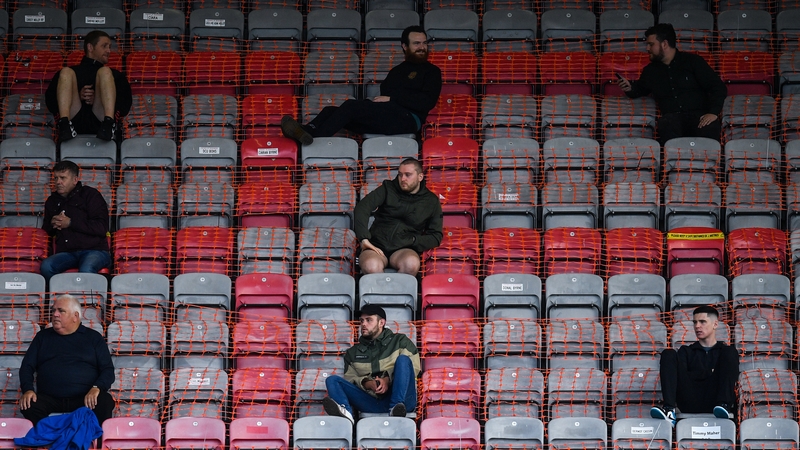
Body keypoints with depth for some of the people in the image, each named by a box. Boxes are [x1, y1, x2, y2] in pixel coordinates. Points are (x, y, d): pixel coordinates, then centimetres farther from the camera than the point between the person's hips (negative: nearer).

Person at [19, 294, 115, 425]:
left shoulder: (94, 338, 13)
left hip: (85, 398, -1)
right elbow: (27, 366, 15)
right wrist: (27, 389, -5)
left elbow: (108, 369, 7)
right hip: (48, 398, 1)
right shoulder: (43, 336, 19)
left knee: (105, 402, -32)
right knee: (29, 406, -31)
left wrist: (97, 388, -14)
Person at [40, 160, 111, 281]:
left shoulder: (90, 195, 7)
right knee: (46, 266, -30)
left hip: (95, 250, -4)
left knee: (86, 271, -39)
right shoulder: (52, 201, 24)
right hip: (67, 253, 4)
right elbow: (45, 230, 33)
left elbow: (102, 228, -5)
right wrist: (53, 224, 8)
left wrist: (70, 223, -8)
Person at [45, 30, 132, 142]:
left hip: (100, 119, 0)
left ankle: (109, 124, -39)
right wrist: (78, 96, -2)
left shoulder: (115, 75, 33)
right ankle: (65, 124, -37)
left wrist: (100, 99, -2)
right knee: (66, 72, -13)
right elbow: (50, 101, 15)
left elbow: (125, 105, 15)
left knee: (105, 72, -13)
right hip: (74, 118, 0)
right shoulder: (73, 71, 31)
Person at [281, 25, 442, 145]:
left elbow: (428, 102, -4)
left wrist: (391, 98, -7)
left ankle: (313, 134, -36)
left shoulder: (431, 71, 12)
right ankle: (305, 131, -35)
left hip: (407, 118, -7)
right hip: (386, 118, 7)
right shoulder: (397, 71, 31)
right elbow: (384, 95, 20)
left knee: (351, 106, -26)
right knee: (331, 110, -9)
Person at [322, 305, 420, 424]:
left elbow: (414, 367, 3)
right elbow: (350, 378, 14)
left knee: (402, 359, -23)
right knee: (332, 380, -11)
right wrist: (366, 383, -9)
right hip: (372, 402, 2)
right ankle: (344, 411, -46)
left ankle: (396, 408, -42)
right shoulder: (353, 352, 26)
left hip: (401, 398, -2)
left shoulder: (400, 341, 18)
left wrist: (388, 379, -12)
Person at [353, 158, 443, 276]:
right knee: (371, 266, -38)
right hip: (377, 245, 0)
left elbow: (436, 236, 13)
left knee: (411, 263, -38)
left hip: (404, 248, 1)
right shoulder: (388, 189, 9)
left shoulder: (431, 201, 12)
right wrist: (364, 239, -17)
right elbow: (362, 207, -4)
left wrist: (413, 241, -5)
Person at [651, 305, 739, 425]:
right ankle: (669, 409, -31)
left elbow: (733, 378, 4)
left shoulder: (726, 351, 21)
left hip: (714, 402, -1)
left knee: (730, 352, -11)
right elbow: (682, 374, 8)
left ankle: (723, 406, -33)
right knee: (668, 354, -9)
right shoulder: (686, 351, 26)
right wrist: (709, 373, -2)